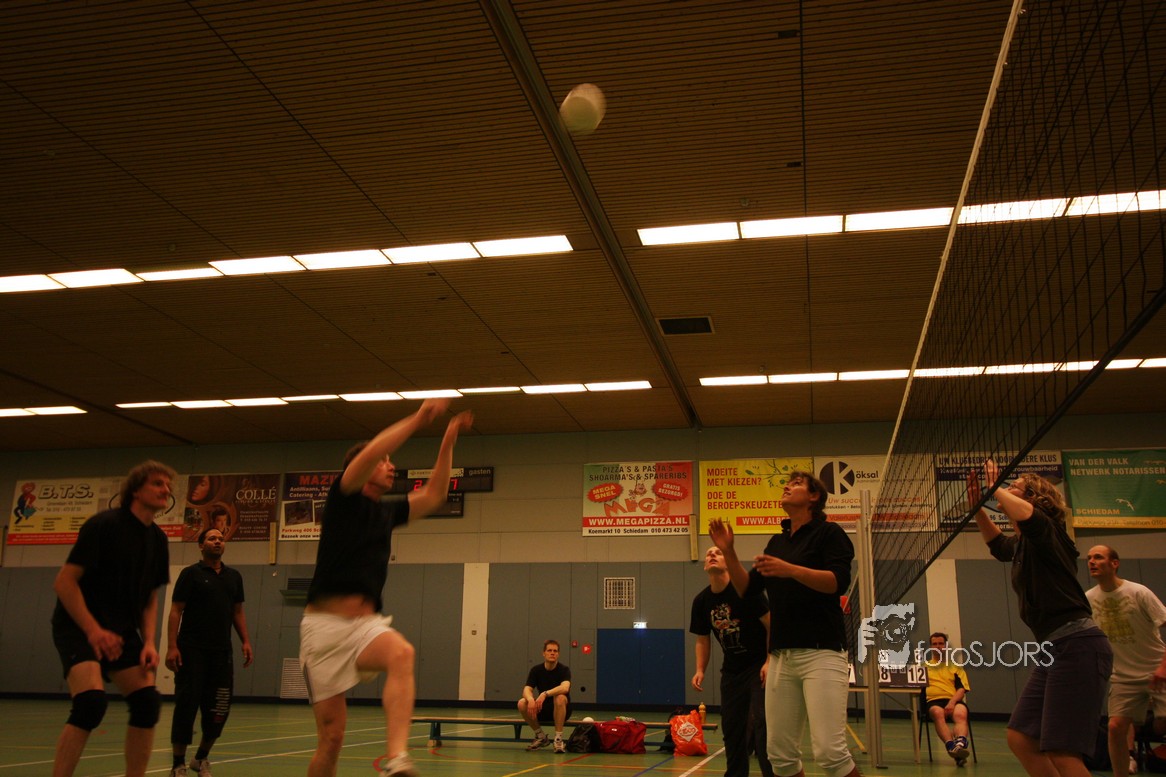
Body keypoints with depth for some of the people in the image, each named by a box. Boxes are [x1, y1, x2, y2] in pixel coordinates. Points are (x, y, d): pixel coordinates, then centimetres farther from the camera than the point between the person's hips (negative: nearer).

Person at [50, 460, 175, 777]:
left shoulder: (157, 539, 6)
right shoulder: (104, 524, -14)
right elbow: (64, 582, -16)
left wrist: (149, 643, -1)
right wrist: (93, 631, -23)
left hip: (122, 631, 7)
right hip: (78, 626, -6)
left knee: (148, 701, -7)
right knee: (91, 700, -26)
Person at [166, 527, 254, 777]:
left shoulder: (234, 576, 14)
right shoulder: (191, 574, 0)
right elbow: (176, 610, -6)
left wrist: (246, 641, 6)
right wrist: (172, 646, -15)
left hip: (222, 652, 5)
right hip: (192, 651, -4)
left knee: (218, 710, 4)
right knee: (186, 706, -4)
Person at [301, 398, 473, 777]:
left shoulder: (388, 510, 17)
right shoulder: (343, 497, 0)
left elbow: (434, 495, 23)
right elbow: (369, 453, -17)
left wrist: (448, 442, 16)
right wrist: (417, 419, -15)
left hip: (368, 623, 4)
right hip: (325, 623, -4)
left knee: (401, 653, -33)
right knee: (331, 735, -2)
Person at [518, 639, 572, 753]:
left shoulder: (564, 669, -12)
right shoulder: (536, 670, -2)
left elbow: (565, 687, -32)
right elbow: (527, 689, -14)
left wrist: (545, 694, -45)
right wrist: (531, 700, -37)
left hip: (561, 710, -4)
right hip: (542, 709, 4)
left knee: (560, 698, -36)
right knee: (522, 703, -23)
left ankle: (558, 739, -25)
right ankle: (540, 737, -2)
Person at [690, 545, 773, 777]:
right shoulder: (701, 601, 0)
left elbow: (772, 625, -14)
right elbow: (703, 639, 10)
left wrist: (769, 662, -21)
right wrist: (700, 670, -3)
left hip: (759, 665, -5)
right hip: (731, 670, 5)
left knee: (761, 722, -13)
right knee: (731, 726, 8)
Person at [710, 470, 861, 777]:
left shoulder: (828, 532, 2)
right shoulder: (777, 542, 20)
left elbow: (838, 580, -14)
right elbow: (747, 589, 18)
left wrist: (790, 569, -26)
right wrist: (728, 552, 5)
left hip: (821, 651, -6)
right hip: (781, 656, 6)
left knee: (829, 751, -16)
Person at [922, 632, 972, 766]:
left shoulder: (955, 665, 22)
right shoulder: (925, 665, 26)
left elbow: (962, 689, 8)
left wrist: (952, 702, -11)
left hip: (954, 700, 0)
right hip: (933, 700, 0)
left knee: (961, 714, -37)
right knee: (938, 713, -38)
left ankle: (960, 745, -60)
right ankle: (952, 747, -55)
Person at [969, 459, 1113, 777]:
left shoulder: (1047, 532, -9)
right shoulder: (1021, 545, 17)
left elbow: (1024, 513, -34)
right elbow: (996, 541, 42)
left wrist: (996, 488, -14)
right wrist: (976, 507, 25)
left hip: (1078, 646, -10)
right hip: (1056, 649, 10)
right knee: (1020, 740, 8)